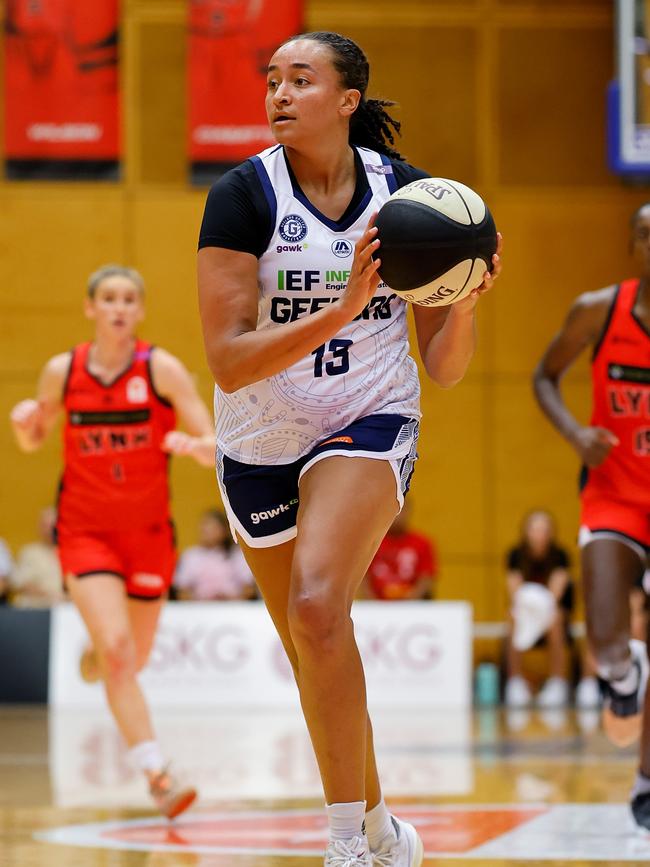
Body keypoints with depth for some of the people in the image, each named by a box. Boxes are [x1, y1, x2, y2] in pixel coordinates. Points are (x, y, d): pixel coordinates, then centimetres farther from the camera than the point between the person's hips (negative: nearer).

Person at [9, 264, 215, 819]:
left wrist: (194, 444, -33)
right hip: (86, 531, -1)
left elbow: (217, 450, -11)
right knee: (116, 648, -20)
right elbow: (32, 442, 11)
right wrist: (25, 422, -12)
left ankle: (98, 654, 51)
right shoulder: (62, 372, -3)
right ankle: (157, 775, -20)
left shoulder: (162, 368, -9)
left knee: (130, 661, 13)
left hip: (147, 533, 1)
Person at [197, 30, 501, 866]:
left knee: (317, 603, -28)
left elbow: (445, 368, -2)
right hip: (260, 445, 2)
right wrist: (343, 308, -32)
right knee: (315, 660, 13)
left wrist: (465, 299, -22)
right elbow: (228, 361, -22)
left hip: (369, 426, -1)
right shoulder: (243, 195, -13)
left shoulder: (408, 191, -7)